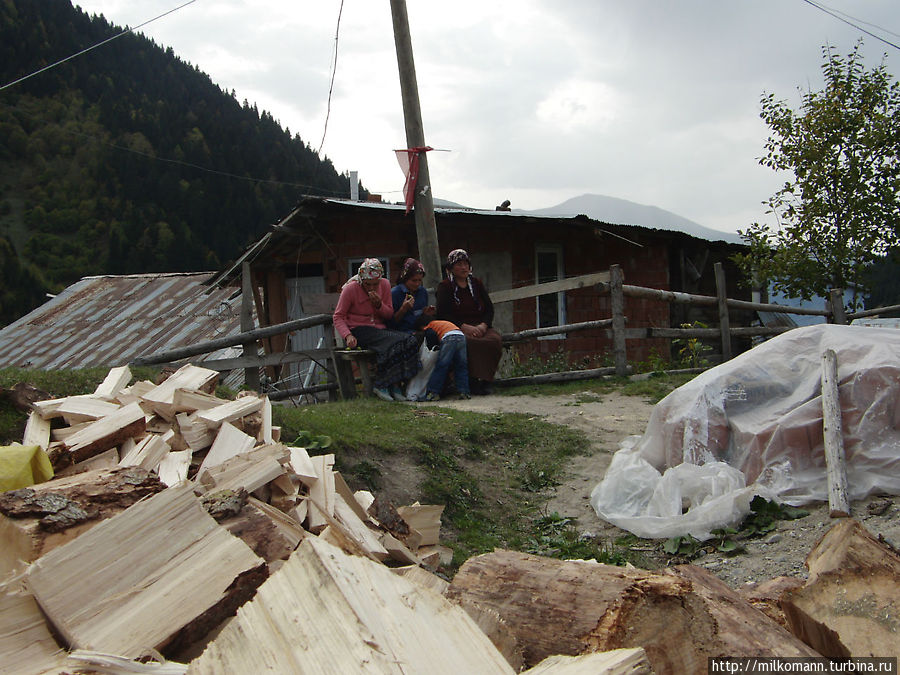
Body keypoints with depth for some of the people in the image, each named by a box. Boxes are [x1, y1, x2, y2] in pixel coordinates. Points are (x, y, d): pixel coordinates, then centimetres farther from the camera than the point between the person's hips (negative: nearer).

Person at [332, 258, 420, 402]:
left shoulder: (385, 285, 6)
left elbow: (390, 315, 10)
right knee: (392, 343, -32)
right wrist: (348, 335, -21)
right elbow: (338, 317, -4)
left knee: (410, 341, -24)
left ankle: (395, 384, -17)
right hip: (358, 330, -5)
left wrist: (379, 305, -12)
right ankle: (380, 385, -18)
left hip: (380, 329, 5)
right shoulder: (350, 289, -7)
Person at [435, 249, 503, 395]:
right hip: (457, 328, -3)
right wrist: (465, 327, -17)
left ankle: (485, 380, -24)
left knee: (495, 340, -29)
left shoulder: (476, 283, 20)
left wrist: (483, 325, -8)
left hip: (480, 326, 4)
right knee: (468, 342, -38)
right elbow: (443, 314, -4)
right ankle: (472, 381, -31)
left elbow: (489, 309, 14)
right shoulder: (444, 287, 7)